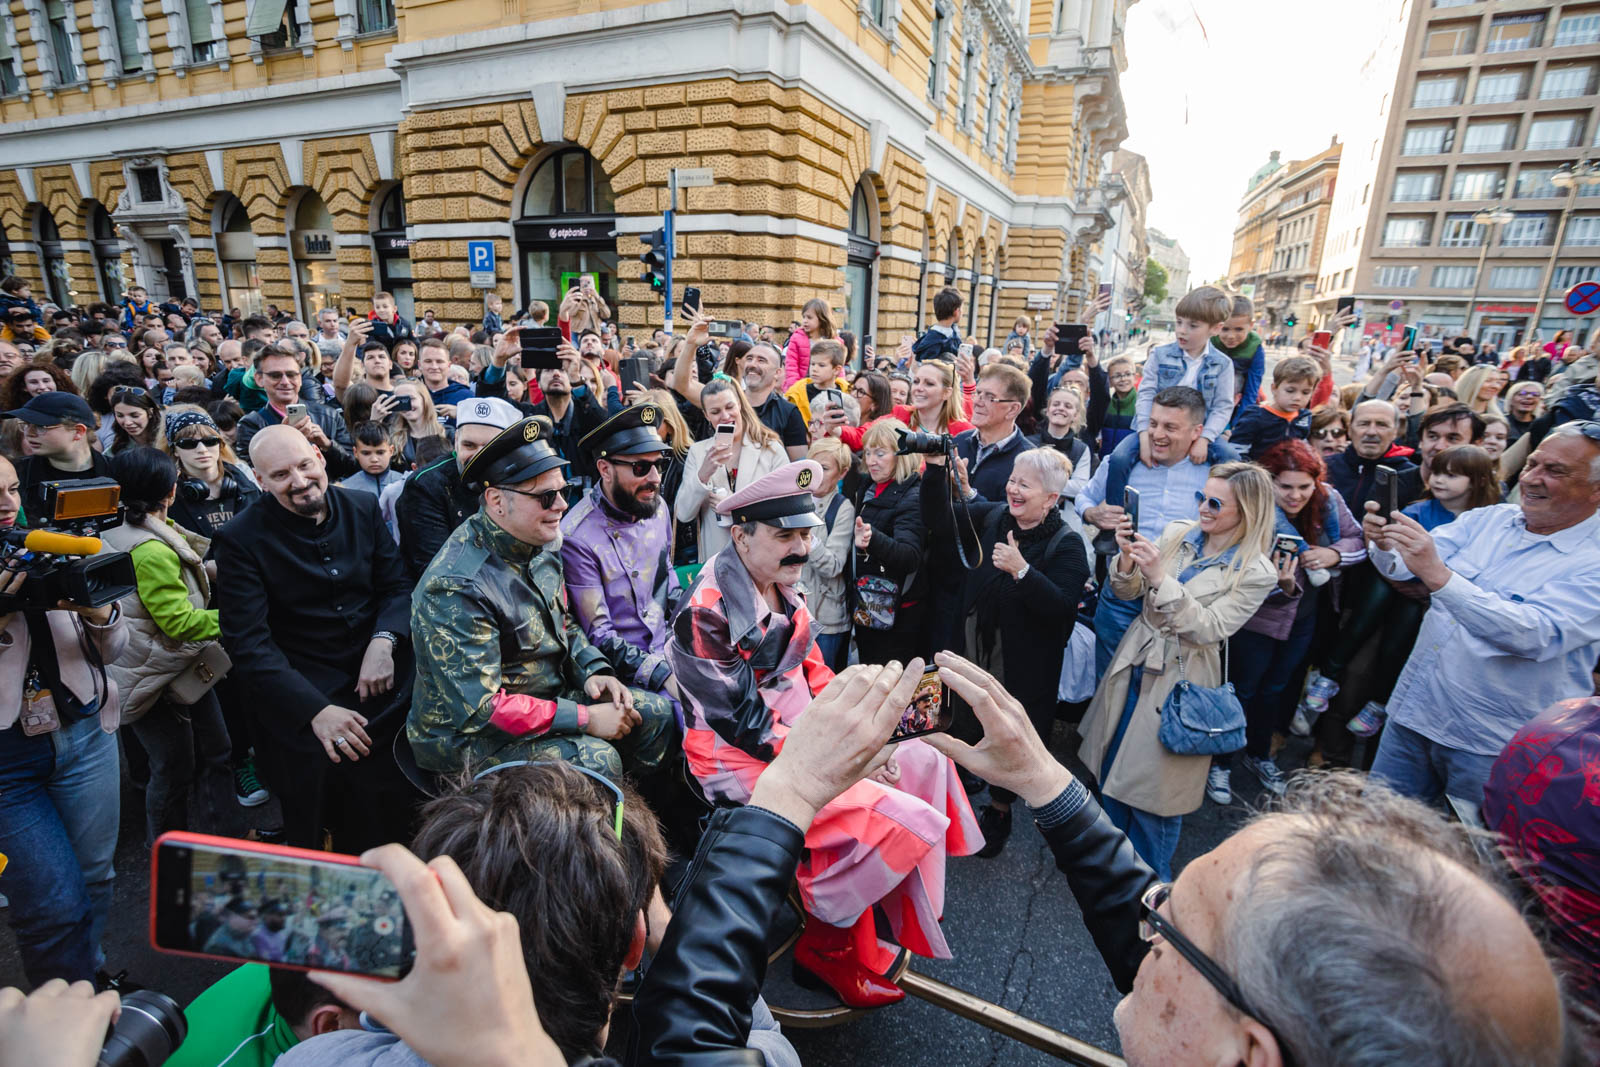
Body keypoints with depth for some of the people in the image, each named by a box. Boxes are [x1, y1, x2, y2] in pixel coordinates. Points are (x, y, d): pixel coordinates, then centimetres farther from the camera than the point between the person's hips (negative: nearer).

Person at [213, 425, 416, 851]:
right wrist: (316, 710, -22)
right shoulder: (240, 539, -5)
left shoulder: (364, 508, 5)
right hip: (299, 694, -2)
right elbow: (248, 643, -10)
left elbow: (397, 586, 8)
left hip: (379, 677, 2)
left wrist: (384, 641, -14)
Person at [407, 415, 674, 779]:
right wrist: (585, 719, -25)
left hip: (550, 697, 8)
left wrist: (593, 671, -5)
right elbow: (480, 708, -27)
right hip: (470, 737, -8)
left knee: (656, 713, 0)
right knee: (596, 759, -28)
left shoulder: (539, 545, 0)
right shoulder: (457, 586, -27)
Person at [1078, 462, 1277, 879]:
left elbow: (1207, 629, -19)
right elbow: (1126, 593, 2)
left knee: (1154, 781, 6)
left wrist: (1160, 577, -29)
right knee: (1113, 768, 16)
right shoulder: (1176, 533, 0)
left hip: (1180, 680, -4)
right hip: (1134, 663, 5)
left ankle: (1151, 880, 33)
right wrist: (1128, 556, -19)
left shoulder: (1256, 573, -11)